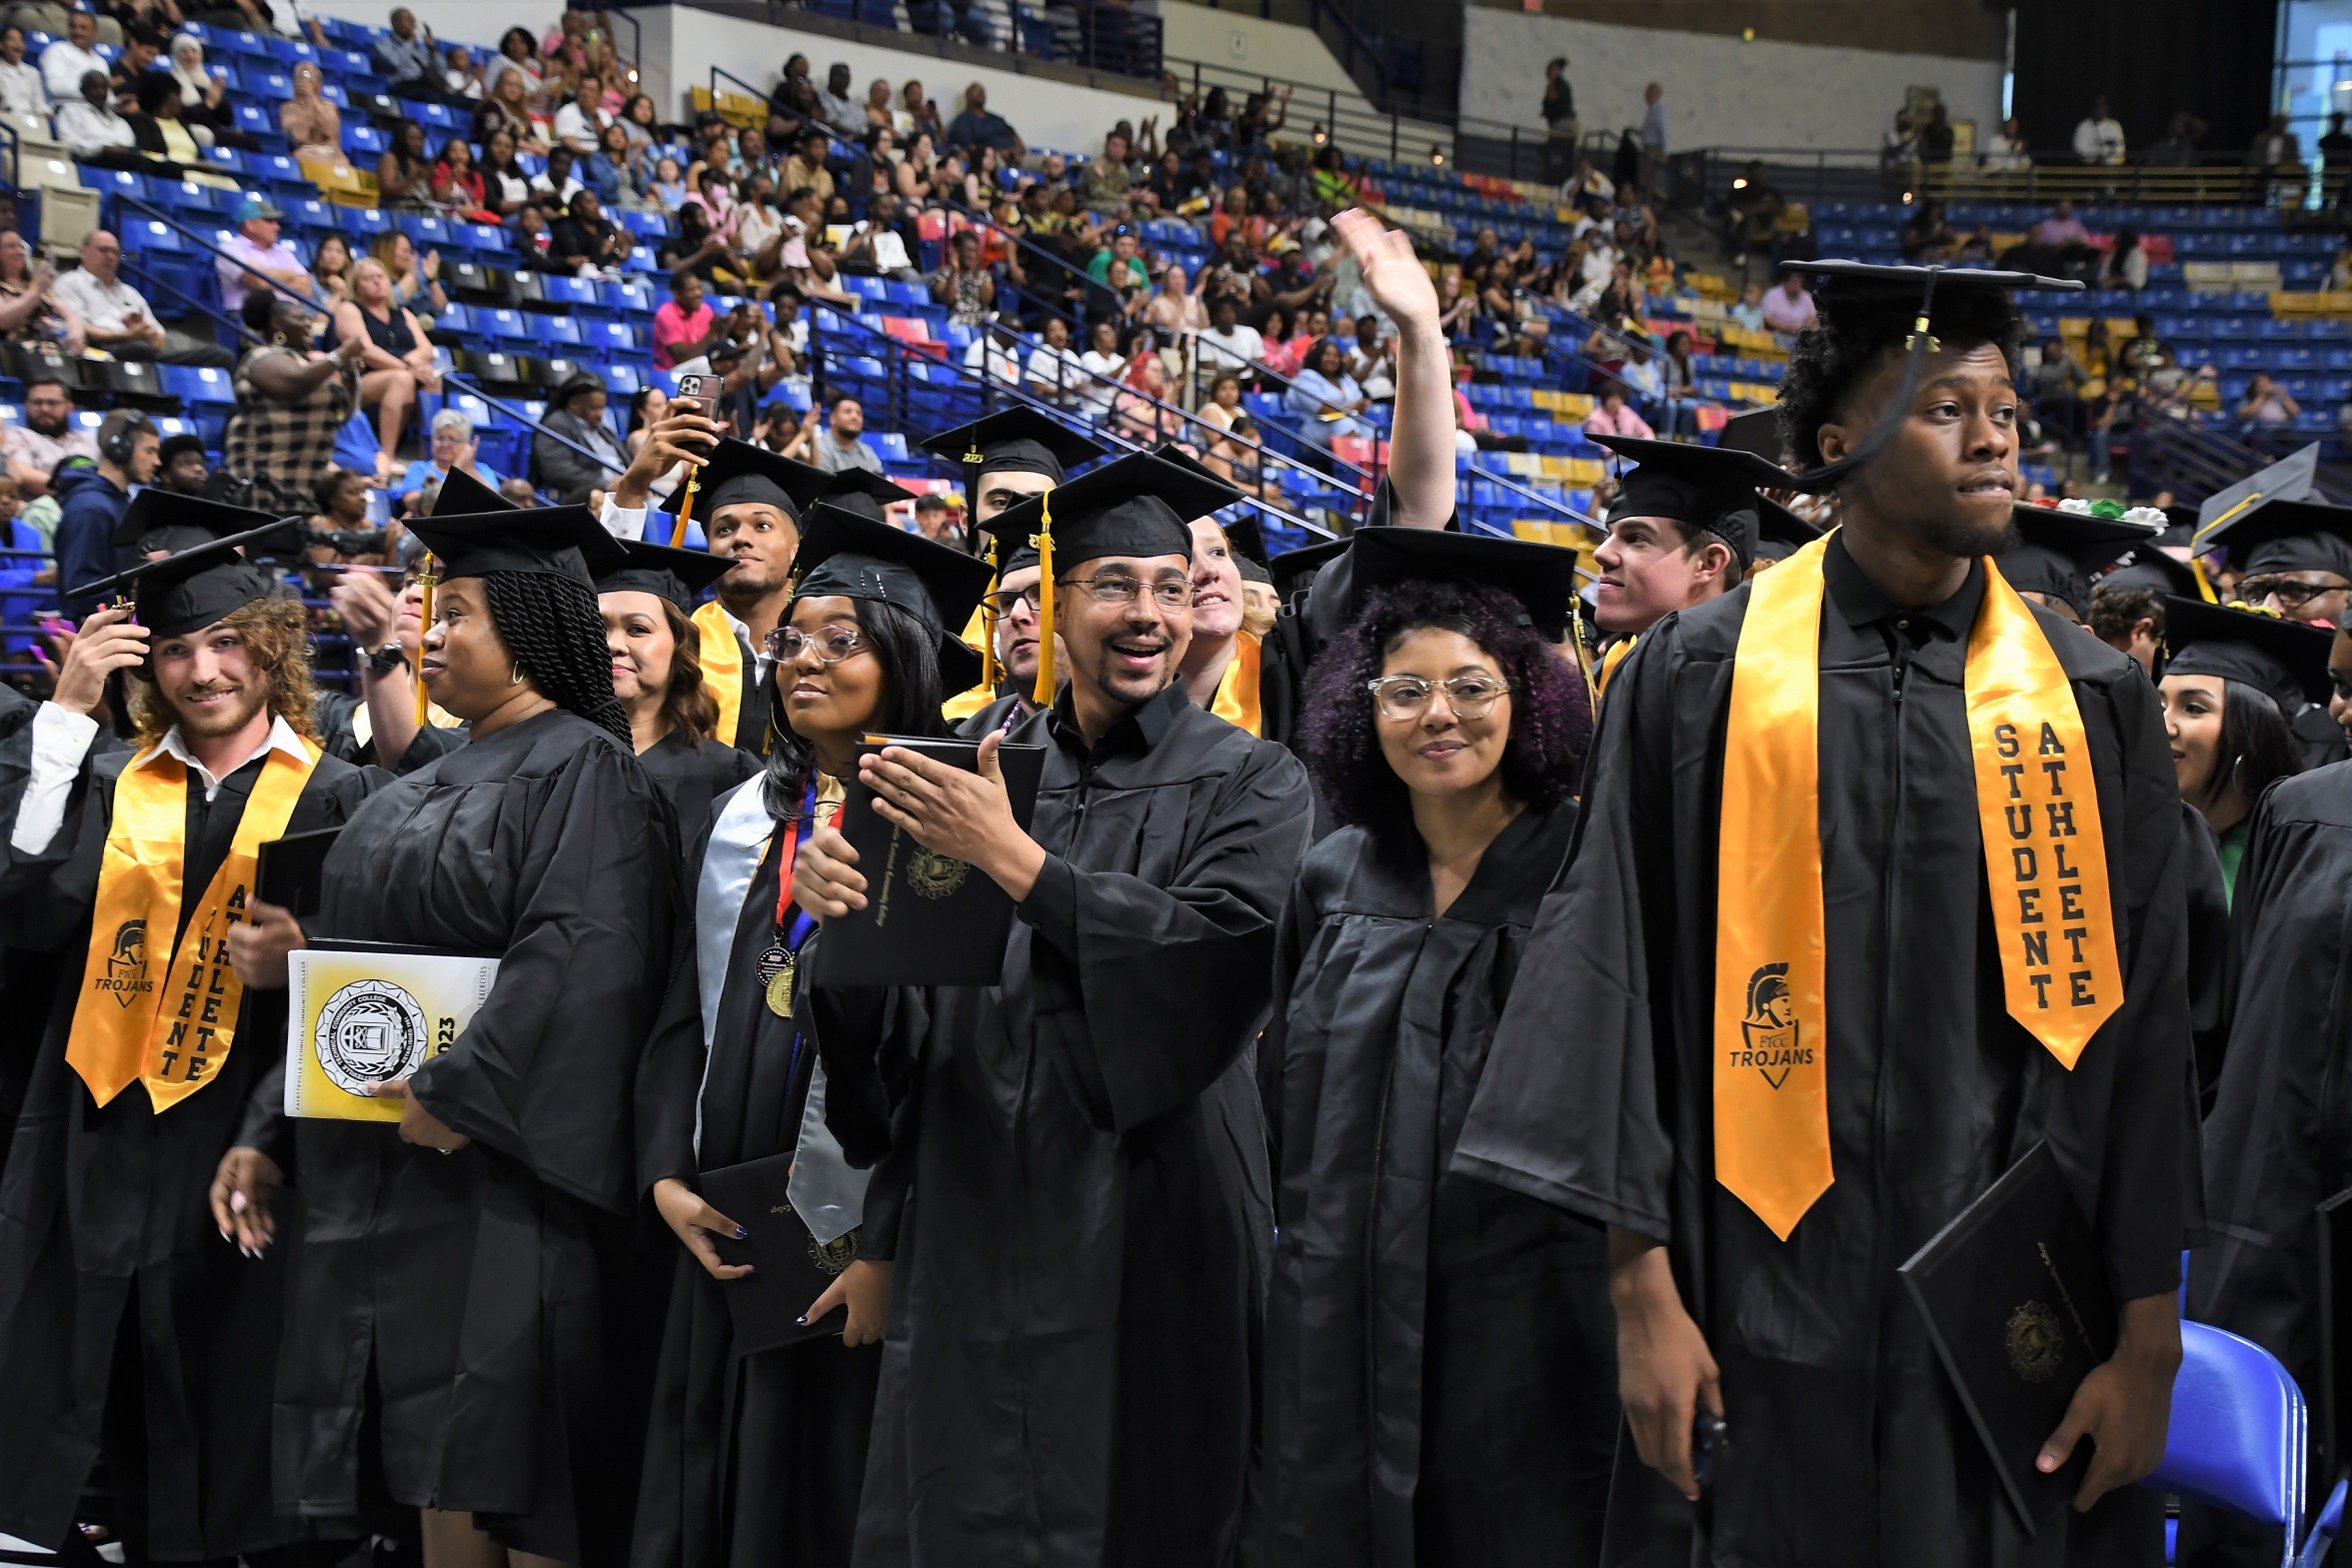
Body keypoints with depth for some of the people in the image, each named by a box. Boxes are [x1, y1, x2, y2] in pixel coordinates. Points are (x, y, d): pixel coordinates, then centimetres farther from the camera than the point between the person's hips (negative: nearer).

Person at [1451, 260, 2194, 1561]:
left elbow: (2141, 1022, 5)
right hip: (1768, 1300, -1)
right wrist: (1643, 1292, -7)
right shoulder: (1701, 675, 0)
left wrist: (2149, 1337, 1)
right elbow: (1620, 975, -1)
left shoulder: (2090, 703, 5)